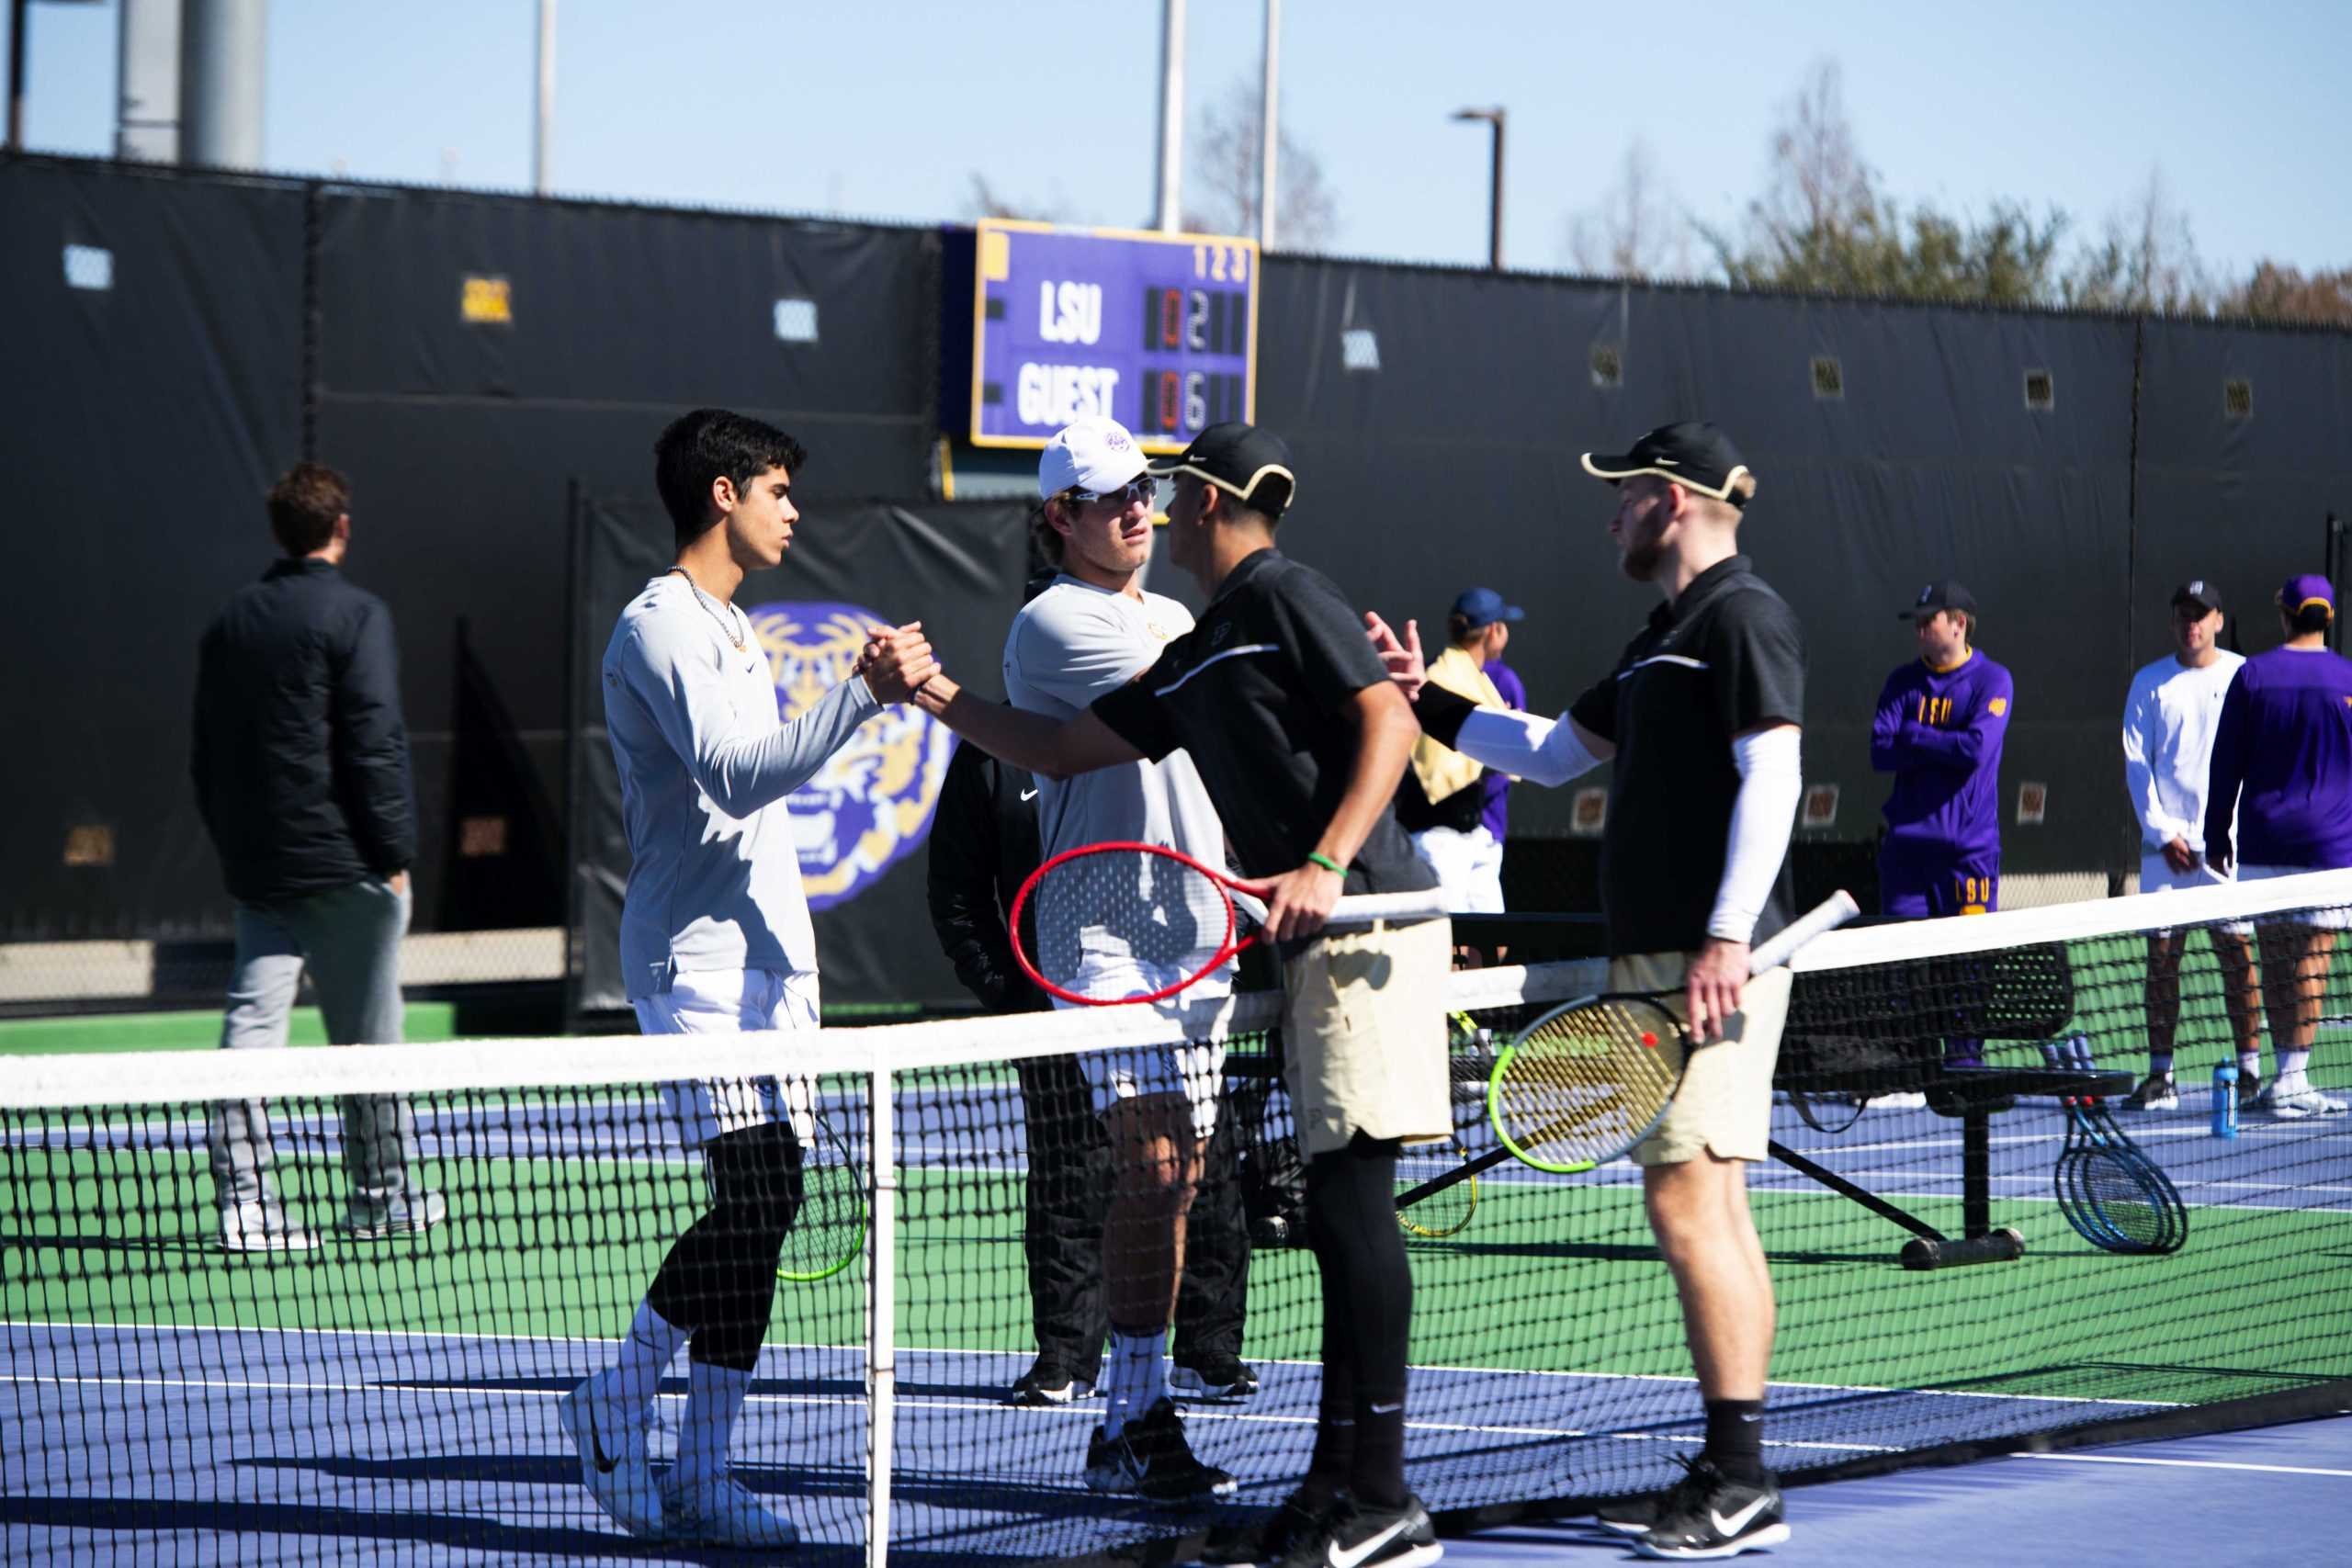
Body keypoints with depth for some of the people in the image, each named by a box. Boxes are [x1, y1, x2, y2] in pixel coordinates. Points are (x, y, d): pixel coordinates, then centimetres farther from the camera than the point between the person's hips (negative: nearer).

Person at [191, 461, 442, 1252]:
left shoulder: (229, 622, 10)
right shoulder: (355, 615, -9)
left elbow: (206, 754, 15)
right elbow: (376, 743, -15)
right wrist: (396, 852, -10)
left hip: (255, 864, 5)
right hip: (342, 861, -5)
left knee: (251, 1024, 0)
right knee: (366, 1037, 7)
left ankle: (244, 1202, -9)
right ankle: (385, 1194, 17)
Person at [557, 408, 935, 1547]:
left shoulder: (731, 630, 23)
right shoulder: (659, 626, -8)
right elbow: (737, 772, -21)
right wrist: (864, 692, -26)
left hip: (768, 956, 9)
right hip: (696, 958, -9)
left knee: (767, 1204, 2)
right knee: (752, 1196, -18)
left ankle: (700, 1477, 3)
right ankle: (619, 1402, -2)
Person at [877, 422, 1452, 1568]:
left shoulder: (1283, 595, -4)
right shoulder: (1190, 662, 23)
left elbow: (1388, 721, -14)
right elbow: (1063, 749, 30)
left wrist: (1326, 864, -24)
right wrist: (934, 693, 26)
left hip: (1367, 917, -10)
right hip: (1317, 945, 10)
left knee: (1351, 1192, -12)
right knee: (1338, 1207, 8)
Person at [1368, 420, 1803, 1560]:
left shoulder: (1743, 617, -8)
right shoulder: (1661, 639, 22)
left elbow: (1771, 775, -18)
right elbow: (1553, 752, 33)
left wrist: (1725, 938, -24)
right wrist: (1430, 703, 27)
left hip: (1711, 963, -10)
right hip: (1653, 958, 10)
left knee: (1689, 1203, -13)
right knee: (1708, 1212, 9)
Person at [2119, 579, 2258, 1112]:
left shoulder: (2244, 677, 5)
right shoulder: (2150, 683, 10)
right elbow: (2136, 763, 7)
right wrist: (2163, 831, -4)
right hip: (2165, 841, 2)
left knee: (2236, 952, -5)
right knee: (2161, 954, -1)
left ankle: (2250, 1067, -2)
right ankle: (2160, 1076, 1)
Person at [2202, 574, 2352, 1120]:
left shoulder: (2252, 675, 1)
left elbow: (2226, 763, 4)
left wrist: (2217, 835, 11)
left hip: (2262, 843, 2)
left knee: (2275, 961, 7)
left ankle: (2290, 1080, 11)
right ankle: (2291, 1081, -6)